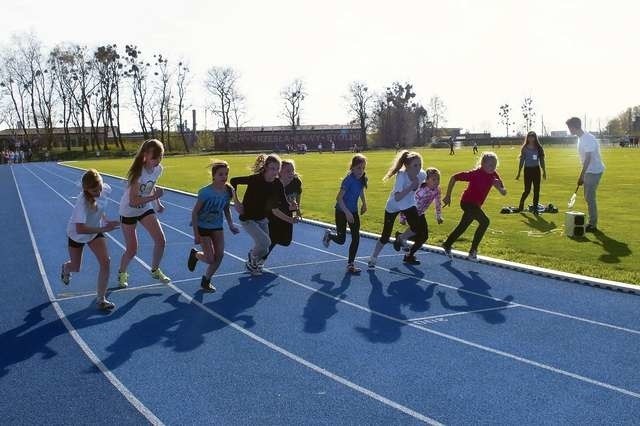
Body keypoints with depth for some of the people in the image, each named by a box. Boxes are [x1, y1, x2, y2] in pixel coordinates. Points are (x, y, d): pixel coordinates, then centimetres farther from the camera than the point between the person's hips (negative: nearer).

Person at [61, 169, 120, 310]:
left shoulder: (105, 189, -21)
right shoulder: (83, 201, -38)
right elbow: (80, 229, -44)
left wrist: (105, 220, -1)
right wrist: (104, 229, -46)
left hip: (95, 231, 4)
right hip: (77, 234, -4)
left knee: (105, 261, -15)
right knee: (76, 268, 16)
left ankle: (101, 299, -2)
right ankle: (65, 268, 57)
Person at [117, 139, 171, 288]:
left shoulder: (158, 169, -10)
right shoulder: (138, 172, -31)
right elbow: (133, 202, -32)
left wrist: (157, 204, 7)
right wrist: (154, 197, -37)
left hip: (145, 209, 6)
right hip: (128, 211, -6)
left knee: (161, 241, -4)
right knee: (132, 249, 1)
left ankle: (155, 270, 18)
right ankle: (122, 273, 31)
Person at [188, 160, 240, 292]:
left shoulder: (229, 191, -9)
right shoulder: (205, 192, -25)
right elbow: (194, 212, -18)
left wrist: (231, 224, -4)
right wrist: (196, 234, -19)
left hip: (217, 227, 5)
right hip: (203, 227, -5)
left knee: (219, 255, -2)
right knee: (210, 259, -6)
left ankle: (206, 281, 19)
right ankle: (195, 254, 29)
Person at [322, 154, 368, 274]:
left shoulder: (363, 179, -6)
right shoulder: (349, 179, -26)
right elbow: (339, 198, -27)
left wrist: (364, 203, 15)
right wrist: (347, 213, -28)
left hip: (353, 211, 6)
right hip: (342, 211, -6)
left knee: (356, 238, -1)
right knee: (341, 240, 4)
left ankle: (350, 264, 10)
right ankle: (329, 235, 37)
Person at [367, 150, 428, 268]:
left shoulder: (422, 175, -21)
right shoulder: (401, 175, -34)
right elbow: (397, 198, -42)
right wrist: (411, 187, -44)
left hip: (409, 205, 4)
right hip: (393, 206, -4)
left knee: (422, 233, -10)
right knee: (385, 237, 3)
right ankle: (373, 259, 24)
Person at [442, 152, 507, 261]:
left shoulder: (493, 175, -6)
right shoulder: (475, 173, -24)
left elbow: (504, 193, -5)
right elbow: (454, 177, -19)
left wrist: (499, 187, -29)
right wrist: (448, 196, -16)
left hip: (476, 204, 8)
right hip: (467, 202, -8)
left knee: (462, 226, 20)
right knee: (484, 221, -23)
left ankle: (447, 245, 39)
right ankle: (473, 251, -14)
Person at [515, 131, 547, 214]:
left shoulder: (538, 148, 4)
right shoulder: (524, 148, 0)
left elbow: (541, 160, 9)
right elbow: (521, 161, 2)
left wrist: (544, 171, 7)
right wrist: (519, 173, 0)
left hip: (536, 170, 2)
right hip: (528, 170, -2)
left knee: (536, 190, 0)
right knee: (527, 190, -4)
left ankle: (535, 209, 7)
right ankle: (521, 204, 22)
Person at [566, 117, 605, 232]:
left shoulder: (588, 138, -20)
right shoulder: (581, 138, 10)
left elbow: (588, 158, -23)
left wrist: (581, 176, -21)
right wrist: (582, 175, 18)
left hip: (594, 171, -10)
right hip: (589, 171, 10)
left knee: (590, 198, -8)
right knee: (588, 197, 14)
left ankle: (593, 225, -2)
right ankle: (592, 223, 23)